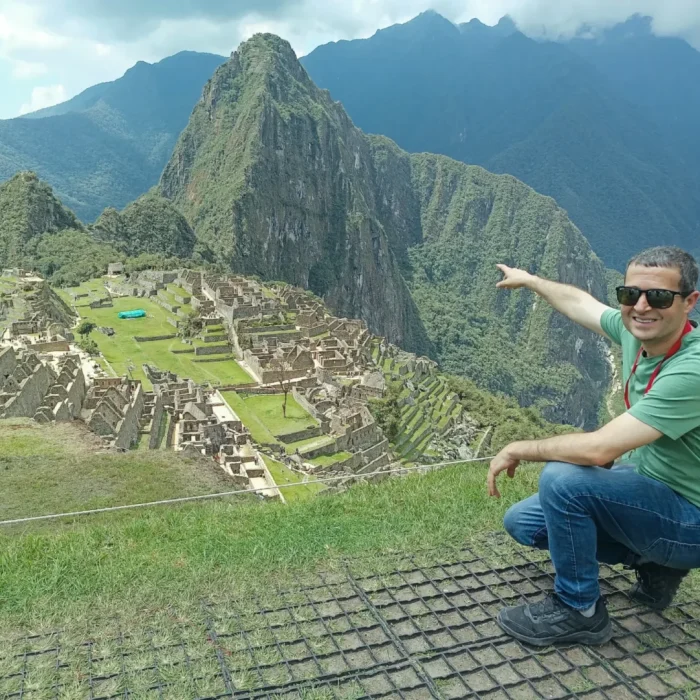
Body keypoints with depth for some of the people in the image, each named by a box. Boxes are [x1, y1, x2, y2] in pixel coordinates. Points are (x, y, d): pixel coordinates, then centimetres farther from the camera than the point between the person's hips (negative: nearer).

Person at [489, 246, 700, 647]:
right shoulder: (638, 331, -9)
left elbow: (598, 449, -37)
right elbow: (579, 303, 13)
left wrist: (519, 450, -21)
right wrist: (529, 279, 29)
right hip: (647, 485, 9)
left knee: (561, 478, -31)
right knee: (522, 522, 7)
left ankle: (579, 611, -7)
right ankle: (654, 562, 15)